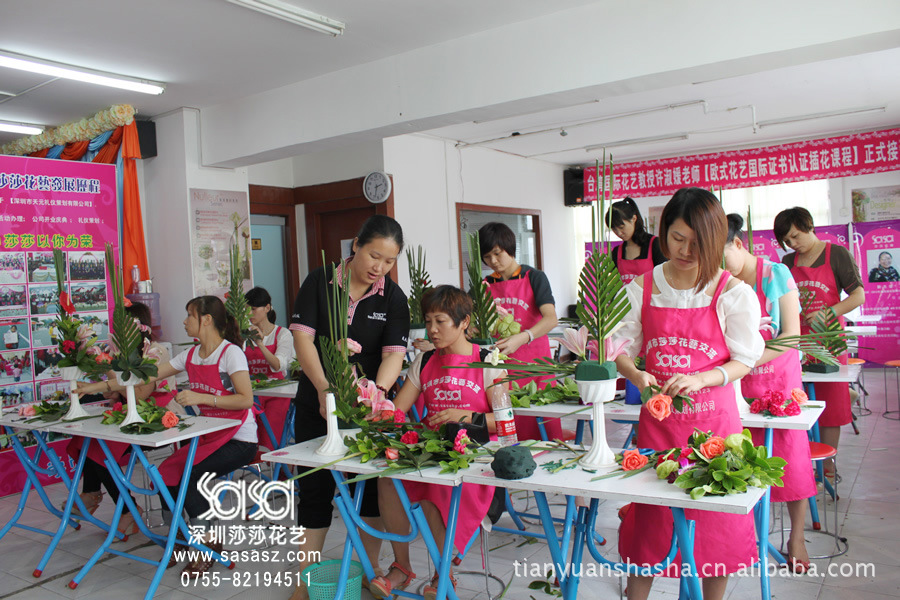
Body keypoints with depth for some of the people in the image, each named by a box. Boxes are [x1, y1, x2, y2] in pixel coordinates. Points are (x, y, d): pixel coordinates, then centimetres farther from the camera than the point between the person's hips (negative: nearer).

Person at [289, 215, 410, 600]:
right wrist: (324, 388, -24)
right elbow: (302, 337, -11)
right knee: (315, 488, 6)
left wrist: (379, 391, -31)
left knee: (371, 486, 8)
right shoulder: (319, 282, -4)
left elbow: (394, 352, -11)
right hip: (317, 404, 0)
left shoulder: (394, 298, -3)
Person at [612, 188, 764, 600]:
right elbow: (621, 347, 5)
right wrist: (635, 374, -17)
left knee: (716, 523, 9)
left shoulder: (732, 293, -5)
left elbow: (742, 361, -3)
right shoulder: (641, 288, 0)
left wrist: (699, 378, -20)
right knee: (647, 521, 9)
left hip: (713, 419, -1)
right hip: (658, 418, 1)